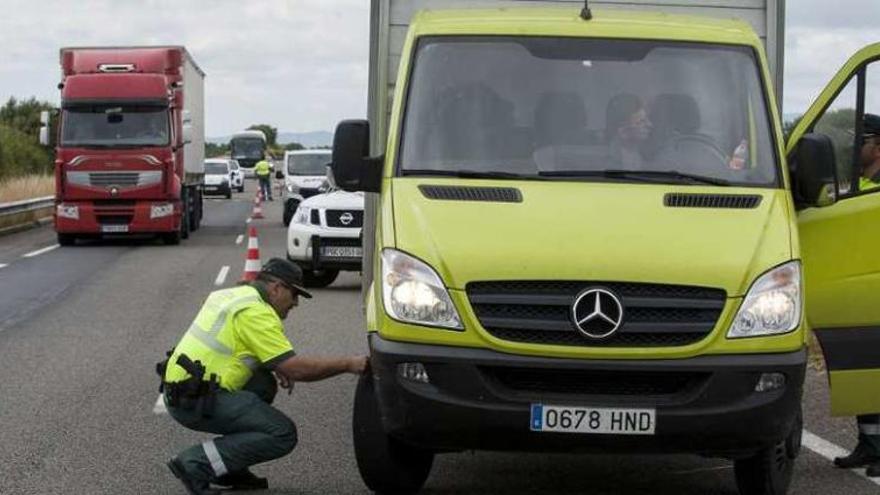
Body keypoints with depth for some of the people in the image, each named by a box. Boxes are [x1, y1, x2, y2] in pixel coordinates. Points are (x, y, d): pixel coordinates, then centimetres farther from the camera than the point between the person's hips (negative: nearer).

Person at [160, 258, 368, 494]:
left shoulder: (231, 295, 17)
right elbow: (296, 369, -16)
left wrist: (277, 366, 14)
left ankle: (228, 469, 16)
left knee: (263, 384, 24)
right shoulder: (256, 312, -13)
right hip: (196, 401, -10)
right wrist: (348, 364, -8)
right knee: (283, 435, -9)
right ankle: (195, 464, -13)